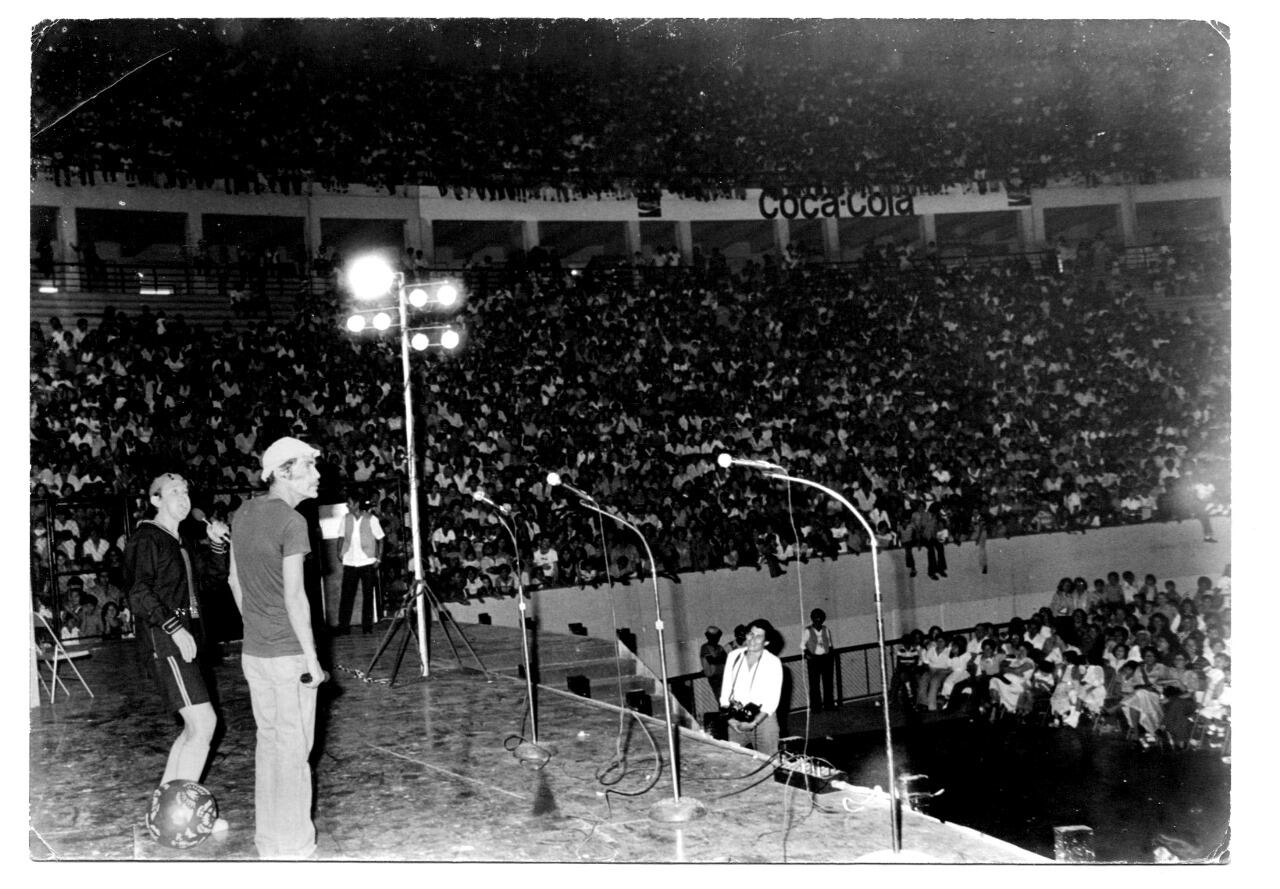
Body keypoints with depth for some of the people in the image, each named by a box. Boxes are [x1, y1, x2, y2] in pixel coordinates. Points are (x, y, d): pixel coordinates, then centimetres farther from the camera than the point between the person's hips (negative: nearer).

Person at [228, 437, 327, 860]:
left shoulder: (243, 514, 8)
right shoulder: (291, 522, -16)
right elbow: (294, 596, -18)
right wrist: (311, 657, -12)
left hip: (253, 650, 8)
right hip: (288, 653, -8)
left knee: (267, 742, 16)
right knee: (293, 748, 2)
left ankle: (268, 842, 25)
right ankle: (292, 847, 9)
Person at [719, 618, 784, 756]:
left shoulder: (773, 662, -8)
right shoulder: (734, 656, 3)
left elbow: (772, 699, -11)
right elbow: (726, 690, 5)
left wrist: (753, 723, -19)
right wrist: (730, 717, -8)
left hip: (762, 719, -3)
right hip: (736, 721, 3)